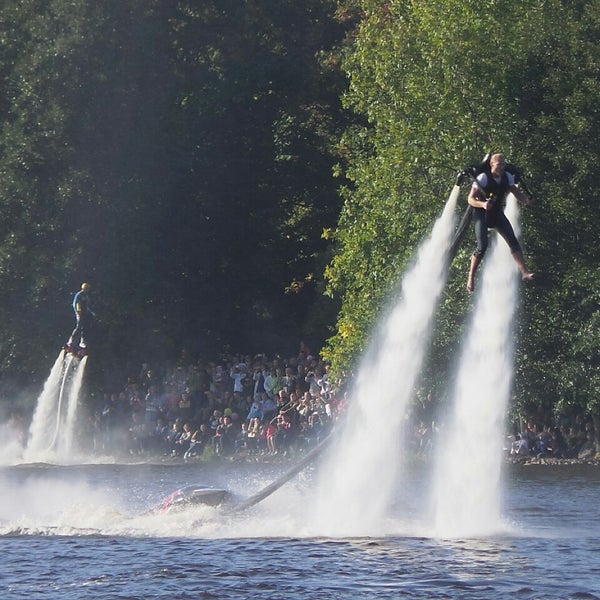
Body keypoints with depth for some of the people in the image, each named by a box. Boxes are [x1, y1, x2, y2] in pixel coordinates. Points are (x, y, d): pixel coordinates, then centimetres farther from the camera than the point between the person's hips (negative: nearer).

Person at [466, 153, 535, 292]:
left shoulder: (507, 177, -3)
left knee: (513, 241, -11)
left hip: (497, 213, 5)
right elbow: (471, 199, -17)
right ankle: (471, 277, -1)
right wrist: (482, 204, -37)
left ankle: (524, 272, -17)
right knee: (482, 247, -15)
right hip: (482, 214, -5)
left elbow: (516, 192, 6)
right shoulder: (483, 178, -18)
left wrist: (526, 200, -16)